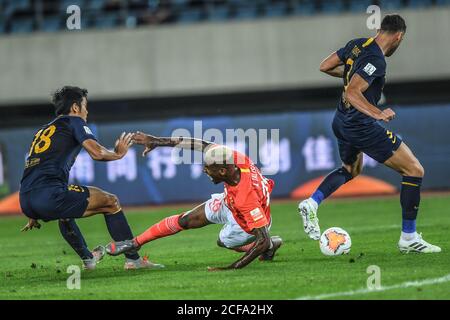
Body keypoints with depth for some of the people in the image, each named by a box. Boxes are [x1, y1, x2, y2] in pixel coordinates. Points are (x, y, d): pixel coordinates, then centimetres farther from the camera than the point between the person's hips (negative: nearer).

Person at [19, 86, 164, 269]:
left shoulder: (43, 131, 30)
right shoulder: (74, 122, 8)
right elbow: (97, 153, -7)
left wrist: (33, 216, 40)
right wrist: (118, 153, 15)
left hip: (25, 201, 8)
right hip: (50, 196, -8)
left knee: (64, 210, 41)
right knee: (111, 202, 7)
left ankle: (87, 258, 47)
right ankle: (133, 259, 7)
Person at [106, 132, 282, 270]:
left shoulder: (246, 199, -46)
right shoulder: (236, 158, -30)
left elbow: (262, 240, -41)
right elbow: (202, 145, -18)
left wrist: (232, 268, -41)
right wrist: (158, 141, -13)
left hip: (245, 226, -6)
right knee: (184, 221, 8)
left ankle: (270, 246, 32)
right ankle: (135, 243, 22)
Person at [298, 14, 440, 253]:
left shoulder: (357, 45, 3)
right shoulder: (376, 60, -22)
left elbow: (325, 66, 14)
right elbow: (352, 93, -31)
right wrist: (378, 114, -37)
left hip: (341, 123, 10)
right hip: (362, 126, -10)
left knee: (351, 170, 36)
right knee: (414, 171, -3)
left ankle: (312, 203, 15)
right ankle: (408, 239, 1)